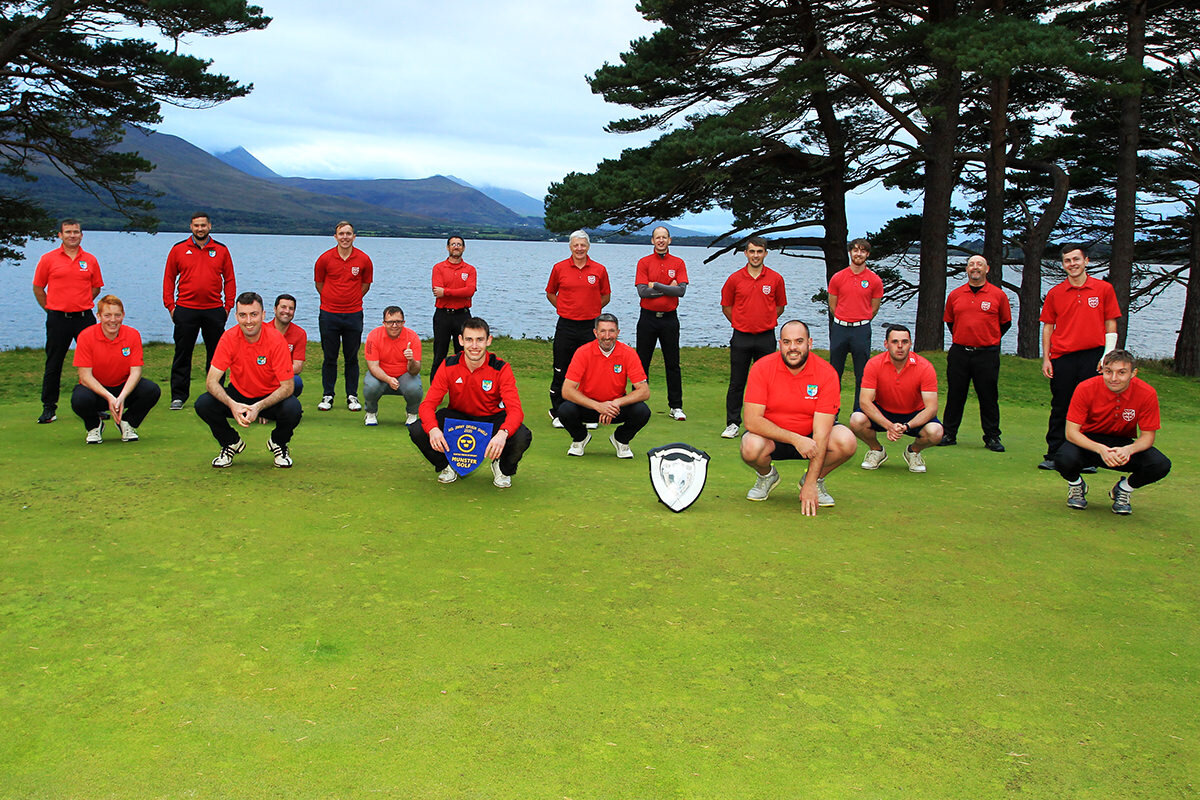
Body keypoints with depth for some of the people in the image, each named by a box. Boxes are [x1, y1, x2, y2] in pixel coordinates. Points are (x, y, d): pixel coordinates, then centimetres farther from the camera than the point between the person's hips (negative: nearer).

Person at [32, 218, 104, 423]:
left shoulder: (90, 260, 6)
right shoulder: (48, 259, 1)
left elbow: (96, 287, 17)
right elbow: (38, 288, 8)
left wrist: (80, 305, 10)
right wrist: (51, 309, 6)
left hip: (84, 317, 1)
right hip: (58, 319, -1)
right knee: (53, 364, 5)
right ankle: (49, 408, 13)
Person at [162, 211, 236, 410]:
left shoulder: (221, 250, 7)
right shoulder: (178, 249, 5)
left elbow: (230, 280, 9)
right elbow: (169, 278, 7)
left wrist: (228, 306, 2)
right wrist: (170, 305, 0)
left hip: (214, 311, 1)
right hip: (185, 310, -1)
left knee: (216, 354, 7)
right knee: (182, 355, 3)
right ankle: (178, 396, 10)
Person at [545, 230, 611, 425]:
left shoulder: (599, 270, 3)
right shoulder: (559, 268, 2)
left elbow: (606, 296, 15)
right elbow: (550, 293, 15)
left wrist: (592, 310, 6)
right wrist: (563, 308, 7)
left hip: (590, 326, 0)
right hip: (566, 326, 0)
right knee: (561, 370, 4)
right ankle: (557, 412, 15)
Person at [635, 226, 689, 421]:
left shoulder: (678, 263, 4)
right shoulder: (644, 262, 2)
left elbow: (681, 290, -9)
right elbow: (642, 291, -10)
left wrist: (656, 285, -11)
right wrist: (668, 289, -9)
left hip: (669, 318, 1)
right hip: (648, 318, -1)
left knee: (672, 364, 5)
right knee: (642, 362, 4)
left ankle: (676, 406, 11)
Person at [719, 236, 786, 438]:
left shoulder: (775, 279, 2)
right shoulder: (735, 279, 1)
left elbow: (779, 307, 13)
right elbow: (726, 307, 12)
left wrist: (765, 322, 7)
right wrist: (740, 323, 8)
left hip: (766, 338, 0)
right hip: (741, 338, 0)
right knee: (737, 383, 1)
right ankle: (732, 423, 7)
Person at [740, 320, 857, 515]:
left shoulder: (826, 373, -16)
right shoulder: (762, 368, -17)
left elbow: (821, 431, -20)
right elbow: (752, 420, -22)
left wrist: (810, 484, -26)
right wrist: (795, 439, -31)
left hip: (809, 436, 1)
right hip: (772, 436, -1)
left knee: (847, 442, -27)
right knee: (751, 448, -34)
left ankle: (813, 480, 4)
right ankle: (766, 476, 5)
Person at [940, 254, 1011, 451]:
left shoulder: (998, 295, 2)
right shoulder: (955, 295, 8)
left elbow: (1006, 323, 11)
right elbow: (949, 321, 21)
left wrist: (989, 340, 9)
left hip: (987, 354, -2)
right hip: (959, 353, 2)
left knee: (989, 397, 2)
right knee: (955, 395, 6)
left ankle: (992, 437, 11)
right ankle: (949, 434, 14)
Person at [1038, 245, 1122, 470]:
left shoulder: (1104, 289, 4)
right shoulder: (1054, 293, 7)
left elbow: (1110, 324, 6)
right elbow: (1048, 326, 10)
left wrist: (1107, 356, -3)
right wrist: (1046, 359, 3)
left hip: (1093, 357, -1)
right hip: (1062, 358, 1)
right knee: (1060, 409, 5)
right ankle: (1053, 456, 11)